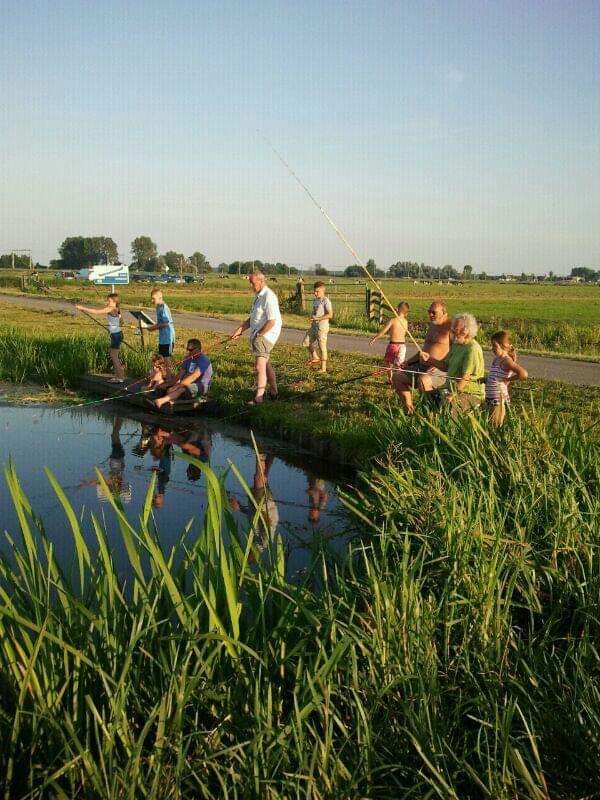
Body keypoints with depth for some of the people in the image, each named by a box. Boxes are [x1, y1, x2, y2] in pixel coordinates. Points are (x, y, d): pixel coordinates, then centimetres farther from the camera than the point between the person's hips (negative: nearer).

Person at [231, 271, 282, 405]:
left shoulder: (268, 297, -19)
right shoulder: (258, 296, 13)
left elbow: (271, 322, -23)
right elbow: (252, 318, 20)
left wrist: (258, 334, -15)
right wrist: (241, 329, 9)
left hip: (266, 335, -11)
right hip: (258, 335, 11)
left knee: (260, 367, -14)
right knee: (266, 364, 20)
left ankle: (258, 398, -13)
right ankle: (273, 392, 33)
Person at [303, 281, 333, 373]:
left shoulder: (326, 301, -14)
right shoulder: (315, 301, 12)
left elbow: (330, 315, -21)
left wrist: (317, 318, -21)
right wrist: (312, 319, 6)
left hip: (322, 327, -8)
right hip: (314, 326, 8)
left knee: (322, 347, -3)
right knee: (306, 342, 8)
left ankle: (323, 368, 4)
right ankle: (315, 357, 27)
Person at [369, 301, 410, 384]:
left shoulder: (393, 320, -13)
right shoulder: (405, 321, 2)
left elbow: (382, 332, -10)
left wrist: (374, 339, 2)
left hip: (393, 344, -4)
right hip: (402, 345, 4)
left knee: (388, 363, 17)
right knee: (398, 365, 11)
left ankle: (391, 381, 24)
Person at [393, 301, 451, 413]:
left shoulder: (450, 328, -11)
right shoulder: (432, 326, 18)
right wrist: (407, 362, 20)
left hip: (441, 370, -10)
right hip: (421, 366, 10)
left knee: (423, 380, -38)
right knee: (397, 377, 5)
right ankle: (409, 410, 9)